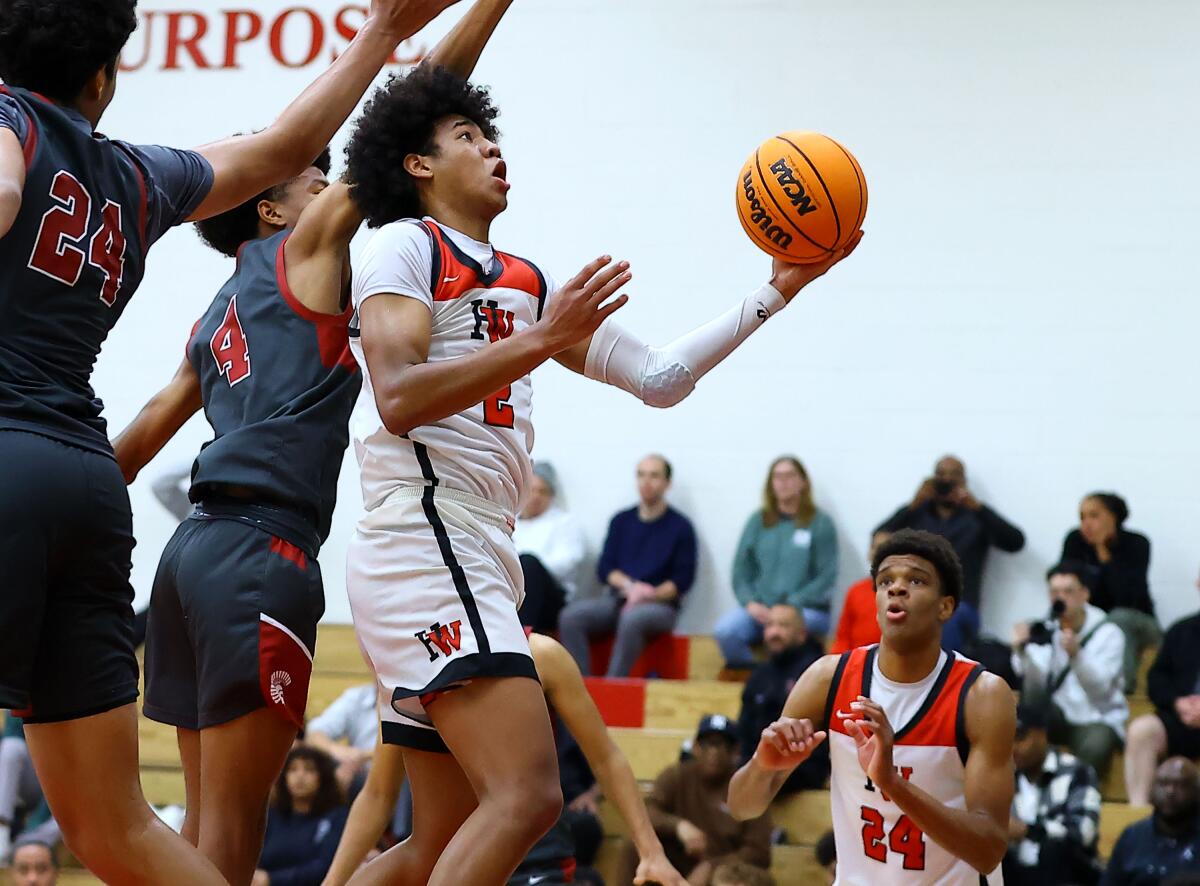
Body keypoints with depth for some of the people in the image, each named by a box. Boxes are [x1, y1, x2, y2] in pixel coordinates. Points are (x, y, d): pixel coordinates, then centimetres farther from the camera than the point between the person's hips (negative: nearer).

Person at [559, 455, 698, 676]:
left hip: (659, 604, -4)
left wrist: (648, 595, -16)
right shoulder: (621, 521, 17)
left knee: (632, 619, -39)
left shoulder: (680, 527, 5)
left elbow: (683, 579, -1)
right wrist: (629, 586, -10)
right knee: (571, 616, -24)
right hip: (618, 599, 4)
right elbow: (604, 568, 10)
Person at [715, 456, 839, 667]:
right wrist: (750, 603, -6)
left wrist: (790, 605, -12)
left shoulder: (820, 523, 4)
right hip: (759, 609, 3)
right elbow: (741, 569, 12)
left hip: (806, 610, -3)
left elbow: (827, 576, -2)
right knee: (725, 629, -28)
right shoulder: (758, 521, 15)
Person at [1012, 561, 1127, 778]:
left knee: (1095, 746, -37)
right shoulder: (1047, 630, 3)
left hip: (1098, 719, -3)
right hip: (1058, 716, 3)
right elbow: (1038, 681, -13)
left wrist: (1076, 654, -38)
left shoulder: (1108, 634, -7)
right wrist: (1021, 651, -31)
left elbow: (1100, 688, -21)